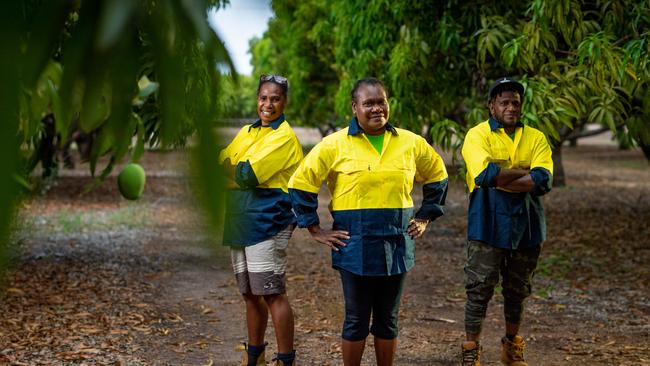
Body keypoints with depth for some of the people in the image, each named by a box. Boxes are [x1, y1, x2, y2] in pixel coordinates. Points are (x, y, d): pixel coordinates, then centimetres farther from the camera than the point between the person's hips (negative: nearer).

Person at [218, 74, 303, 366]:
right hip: (240, 222, 8)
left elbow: (248, 175, -15)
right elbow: (222, 161, 12)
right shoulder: (247, 132, 18)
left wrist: (231, 168, 3)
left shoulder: (284, 137, -7)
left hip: (267, 222, -8)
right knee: (250, 293, 15)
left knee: (272, 293, -7)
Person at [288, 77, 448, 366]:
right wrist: (315, 230, -4)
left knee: (388, 319, 13)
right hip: (355, 247, -3)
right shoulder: (335, 144, -6)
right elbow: (300, 183, -2)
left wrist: (425, 218, 12)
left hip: (396, 246, 3)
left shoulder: (411, 143, 4)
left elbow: (437, 177, 19)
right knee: (356, 320, 6)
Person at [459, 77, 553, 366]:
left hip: (526, 227, 3)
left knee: (517, 291, 15)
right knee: (479, 289, -1)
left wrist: (501, 179, -17)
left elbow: (543, 181, -12)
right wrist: (525, 173, -13)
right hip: (488, 226, -3)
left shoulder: (535, 138, 5)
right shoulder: (478, 135, -3)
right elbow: (486, 174, -22)